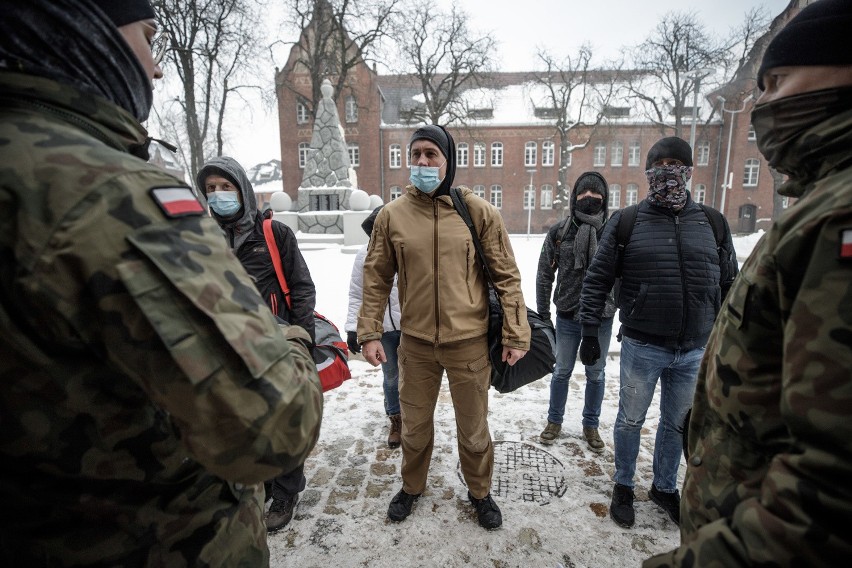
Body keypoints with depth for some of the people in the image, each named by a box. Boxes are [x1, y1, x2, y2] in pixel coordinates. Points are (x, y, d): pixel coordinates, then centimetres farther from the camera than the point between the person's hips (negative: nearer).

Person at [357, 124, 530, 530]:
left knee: (473, 428, 16)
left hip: (469, 341, -1)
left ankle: (479, 491, 44)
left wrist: (515, 334, -5)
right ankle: (412, 486, 48)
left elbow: (506, 276, -4)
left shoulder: (479, 212, -6)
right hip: (415, 343, 2)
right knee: (415, 425, 20)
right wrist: (370, 332, -1)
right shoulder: (392, 215, -2)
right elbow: (377, 279, 2)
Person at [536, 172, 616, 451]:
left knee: (596, 374, 15)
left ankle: (591, 425, 35)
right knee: (562, 372, 15)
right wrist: (543, 314, -1)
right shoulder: (559, 232, -4)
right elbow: (544, 274, 0)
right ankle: (554, 420, 35)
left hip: (602, 317, 0)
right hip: (567, 316, 0)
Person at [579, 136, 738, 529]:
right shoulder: (626, 222, -5)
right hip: (641, 347, -3)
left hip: (695, 351, 3)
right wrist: (590, 333, -7)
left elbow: (728, 285, 10)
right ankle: (623, 487, 34)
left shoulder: (713, 223, 3)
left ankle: (664, 487, 41)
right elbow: (597, 280, -5)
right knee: (630, 421, 12)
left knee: (678, 424, 19)